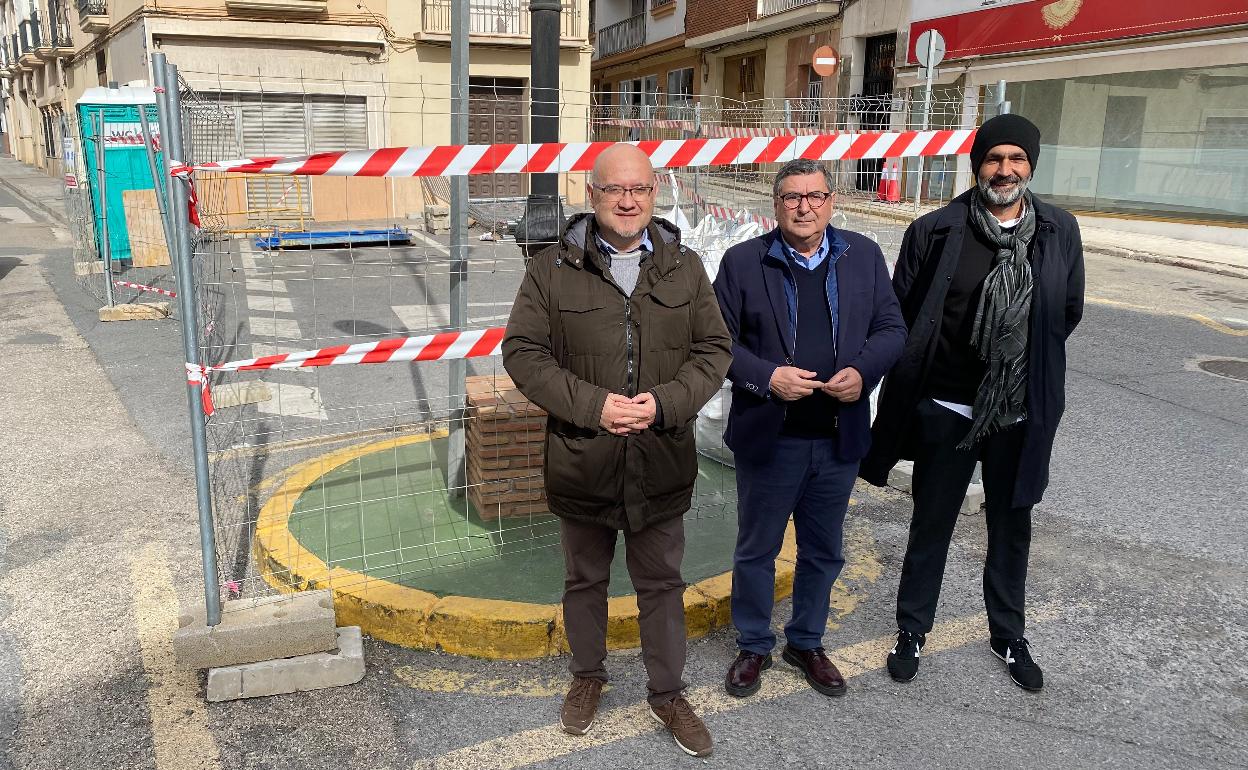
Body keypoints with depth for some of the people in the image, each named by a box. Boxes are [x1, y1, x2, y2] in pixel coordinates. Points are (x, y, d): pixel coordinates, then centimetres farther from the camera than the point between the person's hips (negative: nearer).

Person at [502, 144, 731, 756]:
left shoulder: (685, 268, 2)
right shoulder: (553, 270, -5)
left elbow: (713, 350, 3)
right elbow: (522, 351, -6)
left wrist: (666, 402, -15)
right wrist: (592, 405, -18)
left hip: (662, 462, 1)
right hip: (582, 460, -1)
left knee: (662, 584, 16)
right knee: (584, 580, 19)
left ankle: (668, 692, 35)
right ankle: (587, 675, 43)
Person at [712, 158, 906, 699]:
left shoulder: (864, 256, 2)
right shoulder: (743, 261, -6)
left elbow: (891, 328, 5)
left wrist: (862, 371, -14)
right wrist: (767, 377, -20)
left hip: (838, 438, 3)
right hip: (768, 437, -2)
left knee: (823, 552, 18)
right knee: (756, 552, 13)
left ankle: (807, 643, 40)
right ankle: (753, 647, 34)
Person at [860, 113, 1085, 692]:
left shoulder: (1060, 232, -1)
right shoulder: (935, 231, -10)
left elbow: (1069, 311, 11)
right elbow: (900, 314, -3)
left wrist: (1027, 357, 9)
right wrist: (927, 366, 0)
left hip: (1021, 413, 3)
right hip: (946, 410, -2)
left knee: (1012, 529, 18)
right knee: (931, 526, 12)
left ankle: (1008, 634, 38)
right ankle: (913, 630, 30)